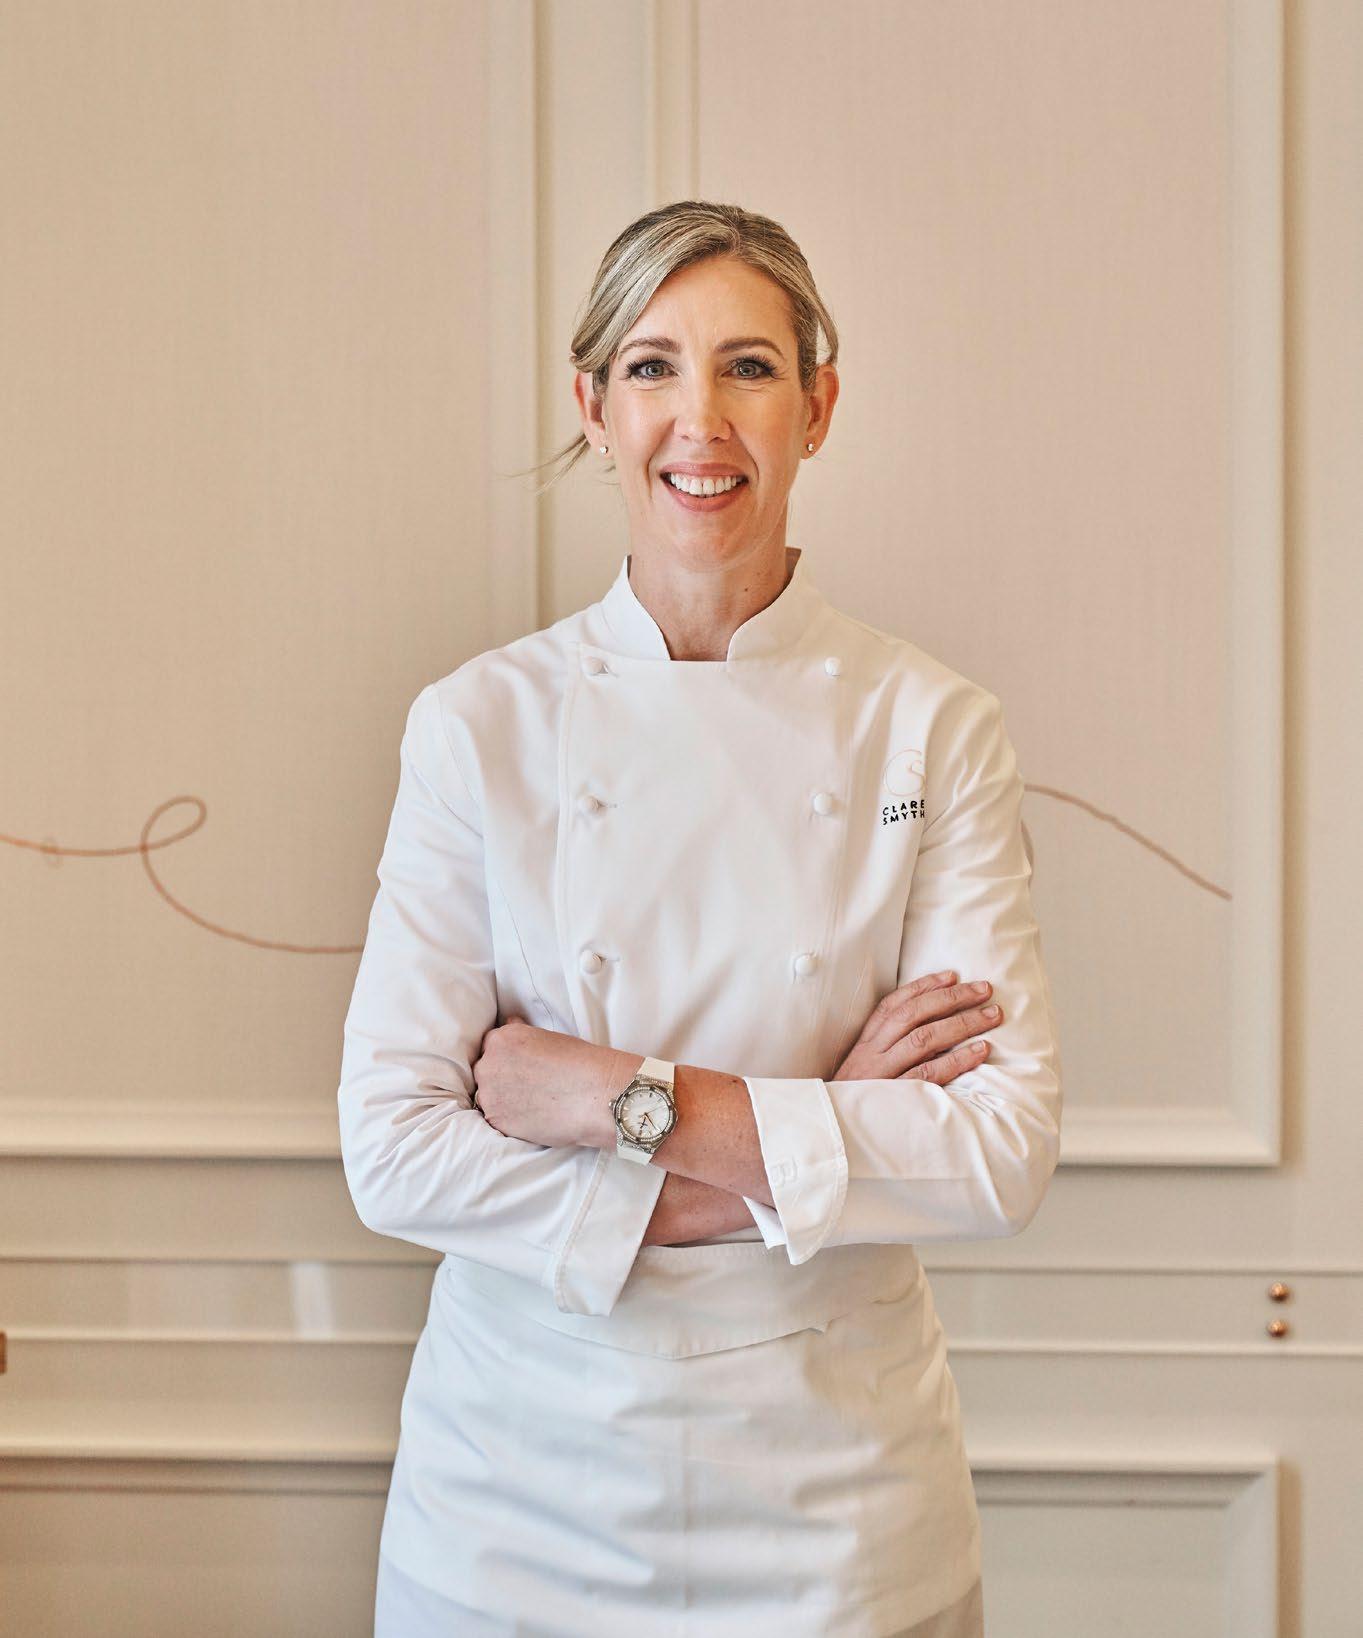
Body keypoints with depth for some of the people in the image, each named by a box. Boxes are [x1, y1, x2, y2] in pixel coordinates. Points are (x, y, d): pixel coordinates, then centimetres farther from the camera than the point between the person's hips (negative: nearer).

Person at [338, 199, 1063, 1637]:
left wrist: (619, 1095, -19)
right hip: (530, 1456, 0)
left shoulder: (934, 729, -7)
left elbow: (1004, 1152, -13)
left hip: (830, 1467, 0)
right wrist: (786, 1159, -18)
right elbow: (391, 1150, -11)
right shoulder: (480, 724, -7)